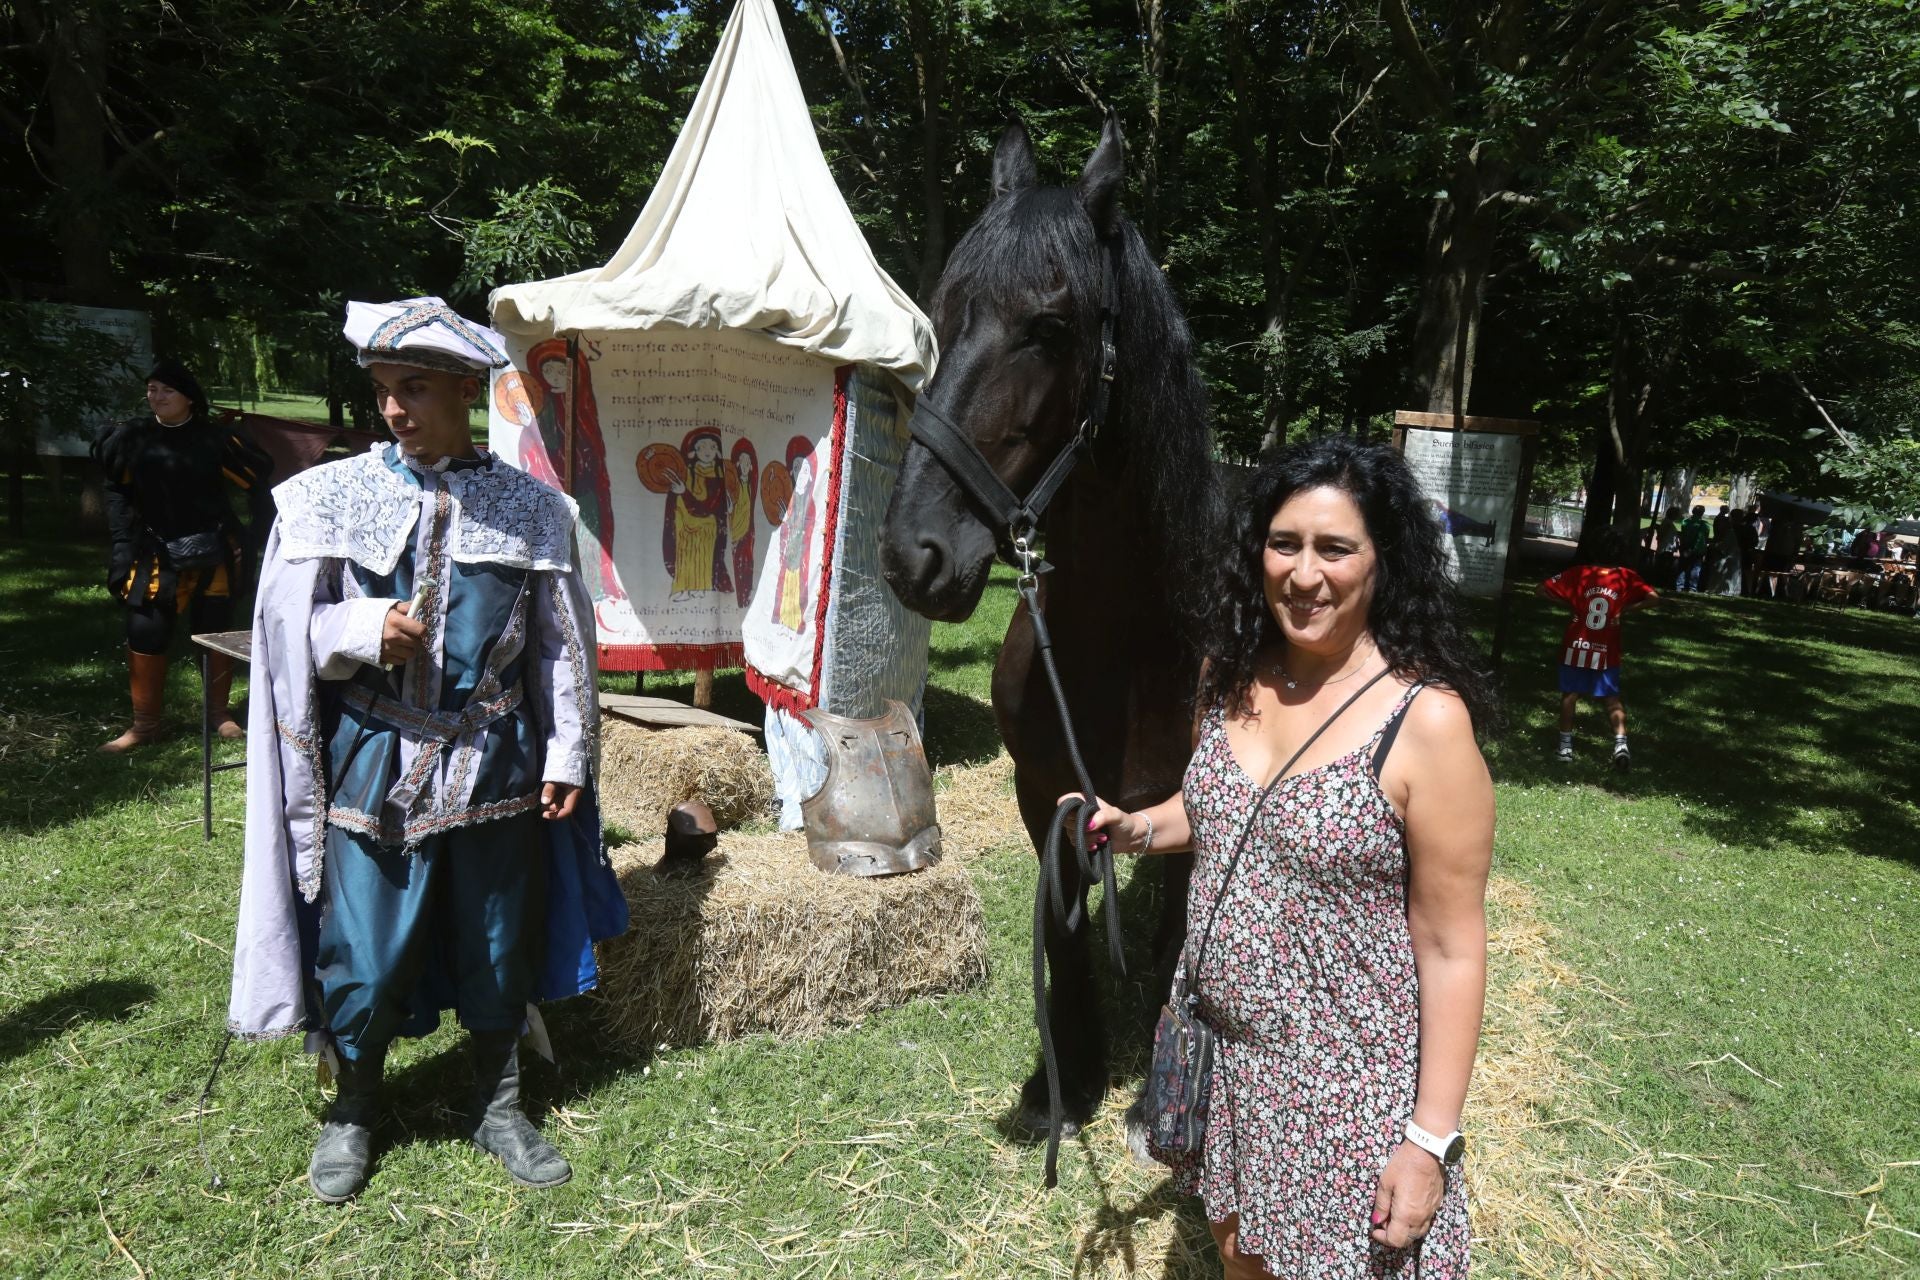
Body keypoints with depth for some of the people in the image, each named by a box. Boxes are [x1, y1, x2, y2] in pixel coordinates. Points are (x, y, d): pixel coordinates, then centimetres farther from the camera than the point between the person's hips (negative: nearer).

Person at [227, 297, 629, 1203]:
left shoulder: (530, 507, -1)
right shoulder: (329, 496, -2)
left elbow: (561, 643, 3)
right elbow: (288, 631, 1)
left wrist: (566, 755, 1)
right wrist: (365, 629, -19)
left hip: (492, 761, 1)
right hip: (373, 760, 0)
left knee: (499, 939, 13)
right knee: (362, 944, 7)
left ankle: (498, 1108, 34)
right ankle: (352, 1113, 35)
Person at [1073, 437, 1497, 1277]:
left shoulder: (1424, 720, -22)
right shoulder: (1234, 676, -4)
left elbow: (1451, 948, -17)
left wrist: (1431, 1140, -15)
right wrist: (1133, 828, -6)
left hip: (1346, 1081, -5)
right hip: (1223, 1050, 6)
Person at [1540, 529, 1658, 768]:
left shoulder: (1579, 573, -5)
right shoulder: (1627, 578, -3)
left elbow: (1544, 589, -5)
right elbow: (1653, 597, -10)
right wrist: (1626, 609, -1)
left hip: (1576, 647, 0)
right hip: (1606, 652, 0)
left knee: (1569, 695, 11)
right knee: (1612, 699, 10)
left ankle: (1565, 746, 13)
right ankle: (1620, 744, -5)